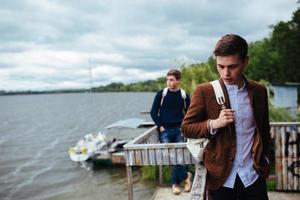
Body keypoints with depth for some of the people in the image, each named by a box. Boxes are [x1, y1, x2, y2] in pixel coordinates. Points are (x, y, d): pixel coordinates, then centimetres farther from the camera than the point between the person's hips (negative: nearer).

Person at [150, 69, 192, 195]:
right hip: (165, 130, -1)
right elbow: (153, 112, 1)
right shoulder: (161, 94, -2)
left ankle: (175, 183, 14)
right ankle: (186, 176, 6)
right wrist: (160, 126, -6)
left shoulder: (184, 95, 1)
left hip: (179, 130, 1)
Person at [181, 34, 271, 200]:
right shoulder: (204, 91, -9)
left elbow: (264, 130, 14)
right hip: (221, 178, -2)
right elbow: (186, 128, -6)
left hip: (253, 176, 3)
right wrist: (214, 124, -20)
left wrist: (265, 158, 9)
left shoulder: (259, 91, 1)